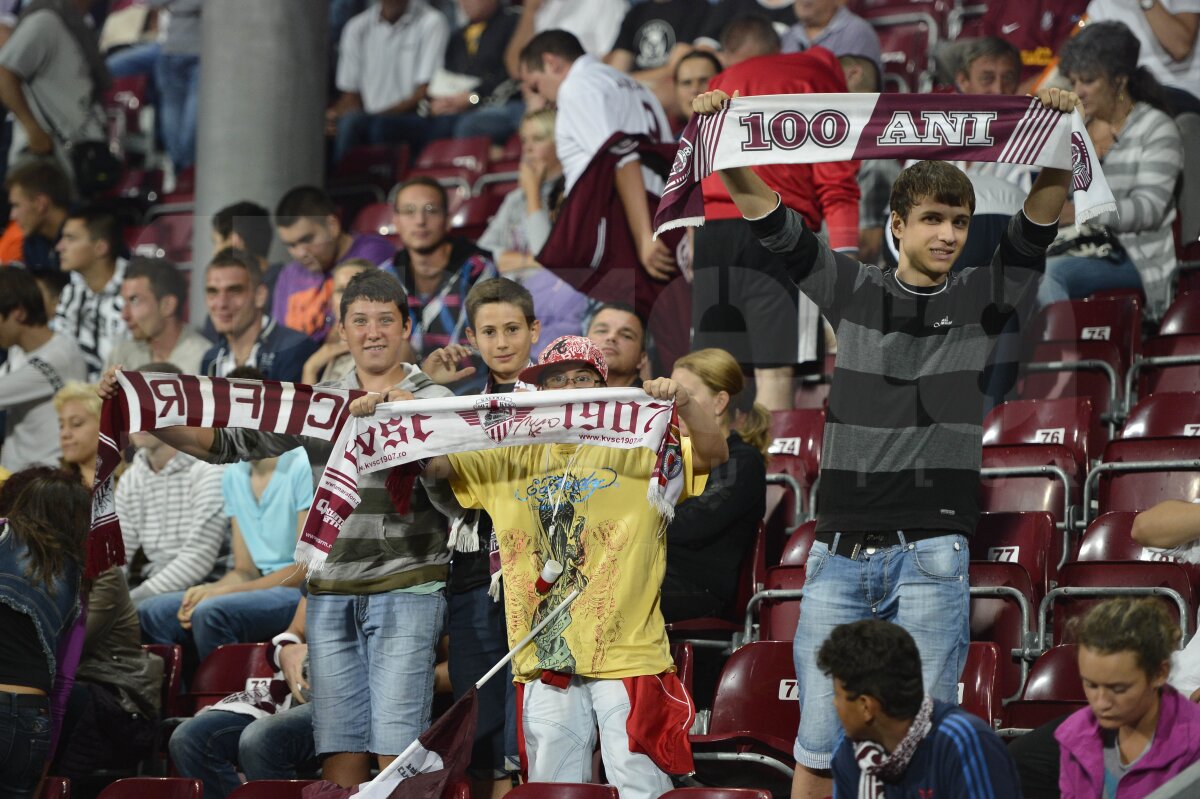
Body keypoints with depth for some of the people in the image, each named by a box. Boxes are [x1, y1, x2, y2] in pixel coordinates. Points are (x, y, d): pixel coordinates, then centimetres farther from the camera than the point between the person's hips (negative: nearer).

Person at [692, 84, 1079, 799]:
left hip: (930, 559, -1)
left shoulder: (982, 302, 7)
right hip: (840, 553, 1)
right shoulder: (853, 291, 10)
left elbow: (1041, 218, -5)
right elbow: (769, 216, 5)